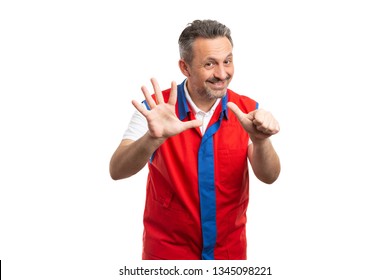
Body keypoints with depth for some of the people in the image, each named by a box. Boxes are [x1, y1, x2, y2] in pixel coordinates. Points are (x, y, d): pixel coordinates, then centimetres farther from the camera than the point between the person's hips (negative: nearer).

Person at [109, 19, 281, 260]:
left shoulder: (247, 111, -8)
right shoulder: (155, 109, -13)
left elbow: (269, 176, -18)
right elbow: (117, 171, -23)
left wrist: (260, 139, -39)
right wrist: (153, 138, -42)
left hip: (230, 249, 2)